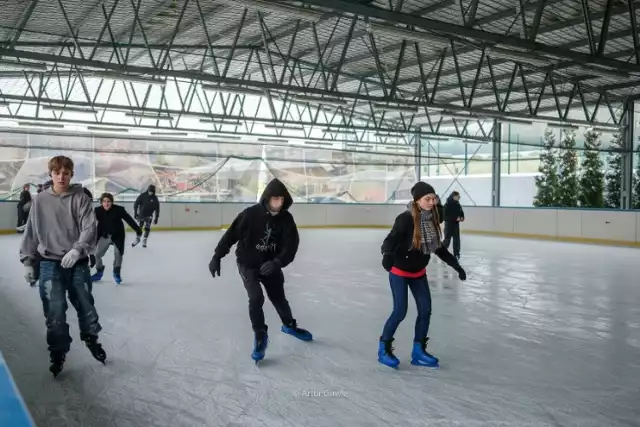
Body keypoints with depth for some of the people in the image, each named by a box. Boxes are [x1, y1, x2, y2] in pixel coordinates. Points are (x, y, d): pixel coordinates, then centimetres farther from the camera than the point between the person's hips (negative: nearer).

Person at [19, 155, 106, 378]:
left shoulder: (80, 197, -3)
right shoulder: (40, 201, 1)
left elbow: (89, 227, -10)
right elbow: (31, 232, 6)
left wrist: (77, 250, -24)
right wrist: (28, 260, 5)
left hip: (78, 262, 0)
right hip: (50, 263, 0)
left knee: (85, 303, 11)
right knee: (55, 310, -1)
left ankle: (91, 338, 36)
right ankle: (58, 351, 17)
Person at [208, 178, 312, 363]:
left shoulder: (286, 219, -16)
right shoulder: (251, 214, -24)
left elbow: (291, 246, -21)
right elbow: (231, 234, -16)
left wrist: (277, 262, -37)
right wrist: (217, 256, -14)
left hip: (270, 264, 3)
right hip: (247, 264, -3)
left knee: (278, 297, 13)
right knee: (256, 298, -18)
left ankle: (289, 325, 41)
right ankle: (260, 336, 2)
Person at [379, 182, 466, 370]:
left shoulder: (432, 219, -4)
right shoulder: (406, 219, -24)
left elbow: (439, 248, 7)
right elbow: (391, 239, -33)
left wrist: (457, 266, 8)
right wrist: (388, 254, -55)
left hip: (419, 272, 7)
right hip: (399, 271, -7)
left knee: (425, 310, 6)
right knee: (400, 311, -7)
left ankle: (418, 351, 21)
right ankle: (384, 349, 13)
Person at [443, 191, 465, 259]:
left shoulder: (458, 205, 6)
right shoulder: (447, 205, -16)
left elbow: (461, 213, 17)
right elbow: (445, 216, -21)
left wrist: (462, 217, -5)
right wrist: (455, 218, -24)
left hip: (456, 224, 6)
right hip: (448, 224, -6)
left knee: (456, 239, 6)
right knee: (447, 239, -4)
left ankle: (456, 254, 15)